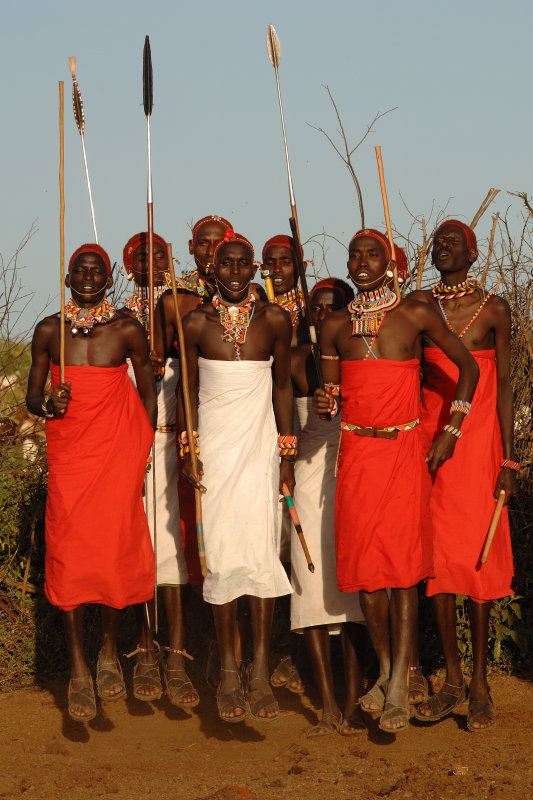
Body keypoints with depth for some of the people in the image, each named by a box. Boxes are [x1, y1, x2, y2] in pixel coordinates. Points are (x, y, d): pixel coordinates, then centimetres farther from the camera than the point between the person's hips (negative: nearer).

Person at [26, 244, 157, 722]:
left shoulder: (128, 330, 0)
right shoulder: (49, 332, 4)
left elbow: (149, 392, 8)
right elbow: (32, 396, 10)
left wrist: (143, 457, 5)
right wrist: (49, 406, -13)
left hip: (118, 449, -1)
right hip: (68, 450, 1)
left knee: (115, 548, -3)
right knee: (68, 551, -5)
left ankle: (110, 653, 19)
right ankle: (78, 670, 3)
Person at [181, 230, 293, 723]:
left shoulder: (275, 320, 1)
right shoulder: (197, 323, 0)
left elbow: (282, 386, 8)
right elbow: (188, 392, 7)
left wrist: (287, 455, 6)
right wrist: (187, 454, 0)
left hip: (259, 446, 0)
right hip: (214, 446, 0)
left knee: (261, 551, -5)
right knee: (220, 552, 0)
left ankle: (261, 674, 3)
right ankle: (229, 673, 9)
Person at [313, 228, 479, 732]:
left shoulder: (415, 315, -2)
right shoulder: (335, 326, 5)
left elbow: (467, 366, 8)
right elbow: (333, 397, 11)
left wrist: (450, 432, 3)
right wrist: (323, 404, -13)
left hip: (404, 451, -3)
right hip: (356, 453, 3)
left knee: (403, 563, -8)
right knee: (362, 563, 4)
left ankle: (399, 690, -8)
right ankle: (385, 671, 22)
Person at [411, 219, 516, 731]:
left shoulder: (493, 309, 0)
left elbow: (503, 385, 0)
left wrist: (509, 460, -4)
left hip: (477, 443, -2)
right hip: (427, 439, 2)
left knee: (477, 557, -2)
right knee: (436, 558, 2)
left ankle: (480, 685, 8)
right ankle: (452, 682, 13)